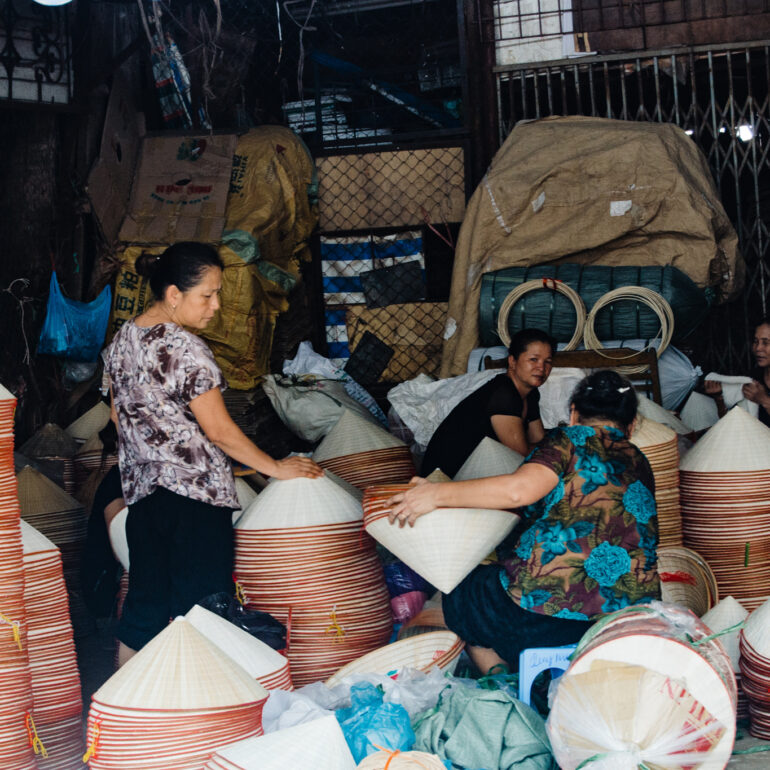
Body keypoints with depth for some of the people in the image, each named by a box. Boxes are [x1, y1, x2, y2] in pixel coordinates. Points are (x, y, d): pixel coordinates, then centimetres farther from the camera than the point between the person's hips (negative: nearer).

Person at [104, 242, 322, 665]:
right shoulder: (184, 348, -17)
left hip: (141, 491, 8)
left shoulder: (121, 339, 8)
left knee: (144, 603, 15)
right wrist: (277, 468, -5)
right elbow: (219, 431, -15)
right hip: (195, 492, -8)